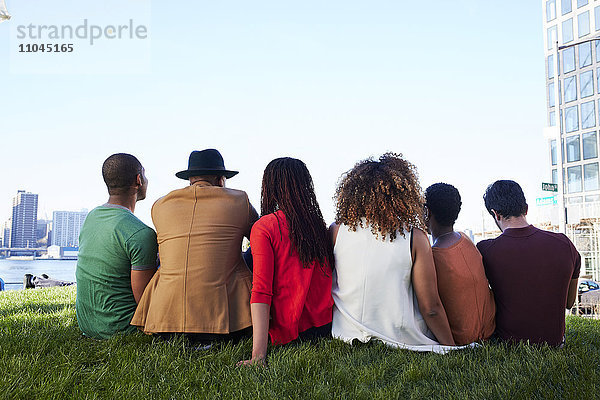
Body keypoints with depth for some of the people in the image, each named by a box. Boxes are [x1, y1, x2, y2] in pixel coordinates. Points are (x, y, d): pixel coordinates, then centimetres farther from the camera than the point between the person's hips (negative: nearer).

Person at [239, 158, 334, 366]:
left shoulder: (264, 227, -12)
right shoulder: (321, 224, 3)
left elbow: (261, 291, -19)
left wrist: (258, 355, -20)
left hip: (287, 332, -5)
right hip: (326, 328, 5)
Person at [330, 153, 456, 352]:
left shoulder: (336, 232, -6)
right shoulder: (415, 238, -12)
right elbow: (431, 308, -9)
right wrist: (451, 347, 5)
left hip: (347, 336, 3)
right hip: (402, 340, -3)